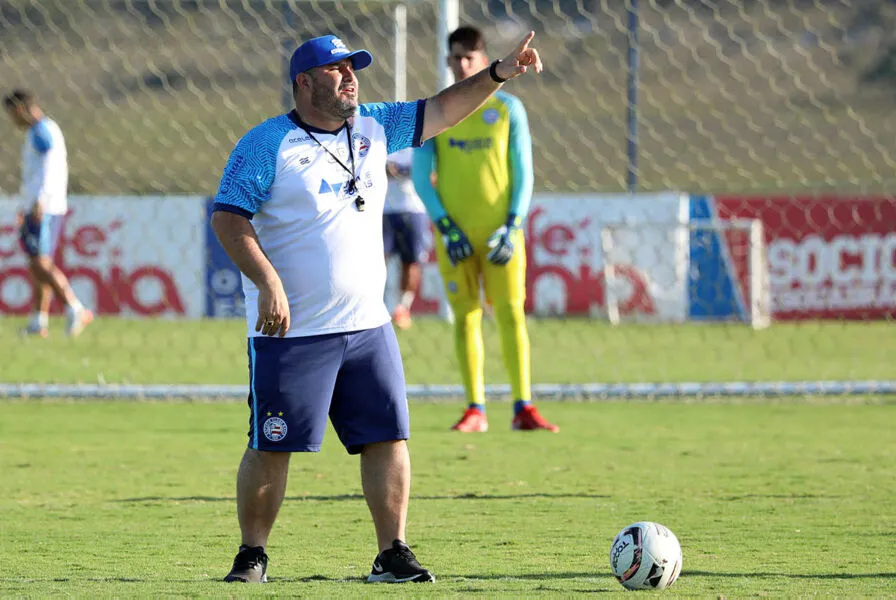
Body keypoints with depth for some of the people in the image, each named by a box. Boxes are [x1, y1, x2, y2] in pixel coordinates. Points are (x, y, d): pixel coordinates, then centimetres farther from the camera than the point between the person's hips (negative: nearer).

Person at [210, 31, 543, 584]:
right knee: (271, 448, -2)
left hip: (368, 326, 6)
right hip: (291, 332, -5)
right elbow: (228, 217, -13)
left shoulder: (373, 128, 11)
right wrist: (267, 280, -23)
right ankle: (252, 555, 11)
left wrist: (498, 75, 2)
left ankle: (393, 554, 8)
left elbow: (440, 111, 15)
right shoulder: (267, 144, -7)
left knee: (389, 438, 1)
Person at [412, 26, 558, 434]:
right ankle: (475, 409, 5)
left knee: (511, 313, -6)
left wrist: (512, 227, -8)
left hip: (500, 229, -1)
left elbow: (523, 173, 3)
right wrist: (445, 226, -8)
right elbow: (421, 177, 4)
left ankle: (523, 408, -8)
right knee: (466, 316, 0)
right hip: (456, 232, 1)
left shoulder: (508, 108, 4)